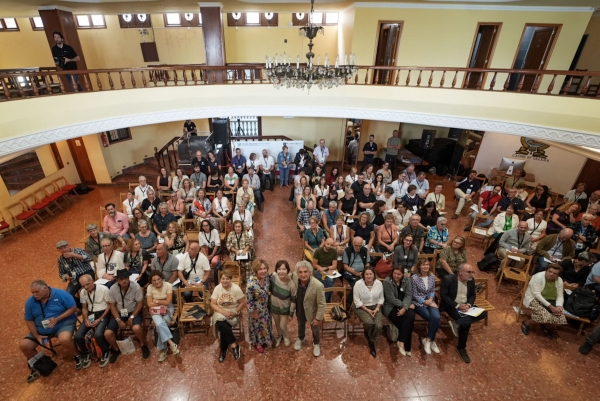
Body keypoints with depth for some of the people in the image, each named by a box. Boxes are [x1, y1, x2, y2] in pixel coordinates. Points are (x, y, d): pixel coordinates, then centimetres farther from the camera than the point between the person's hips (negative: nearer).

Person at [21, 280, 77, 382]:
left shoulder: (61, 294, -17)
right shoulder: (30, 302, -4)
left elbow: (73, 308, -14)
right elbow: (29, 321, 3)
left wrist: (57, 318, -24)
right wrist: (37, 336, -7)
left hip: (63, 323, -6)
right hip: (41, 330, 6)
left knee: (64, 339, -34)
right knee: (23, 345, -9)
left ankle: (76, 356, -2)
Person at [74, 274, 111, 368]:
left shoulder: (104, 289, -15)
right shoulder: (82, 292, 2)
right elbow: (84, 308, 12)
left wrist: (100, 319, -17)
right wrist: (86, 320, -6)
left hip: (103, 314, -5)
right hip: (90, 315, 5)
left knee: (98, 335, -29)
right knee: (78, 336, -16)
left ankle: (105, 352, 2)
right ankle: (85, 354, 15)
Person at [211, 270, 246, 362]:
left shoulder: (236, 288, -11)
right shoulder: (217, 288, -6)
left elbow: (243, 303, -5)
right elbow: (213, 304, -6)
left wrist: (235, 312, -18)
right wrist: (224, 312, -19)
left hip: (233, 313, -1)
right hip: (220, 312, 2)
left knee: (223, 327, -27)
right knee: (221, 324, -30)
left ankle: (223, 350, -4)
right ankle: (234, 345, -17)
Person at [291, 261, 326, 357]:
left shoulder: (318, 285, -40)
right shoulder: (294, 277, -28)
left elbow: (321, 304, -24)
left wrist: (318, 318, -15)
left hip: (312, 312, -3)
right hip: (299, 310, 3)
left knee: (315, 329, 27)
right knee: (300, 325, 34)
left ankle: (316, 343, 58)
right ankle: (300, 338, 65)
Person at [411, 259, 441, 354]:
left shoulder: (432, 276, 4)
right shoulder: (414, 277, -11)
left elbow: (433, 290, 11)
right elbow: (414, 295, -9)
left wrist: (431, 299, -8)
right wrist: (426, 302, -15)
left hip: (430, 301, 4)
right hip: (418, 303, -4)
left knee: (436, 317, -25)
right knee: (433, 319, -23)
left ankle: (428, 340, -7)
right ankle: (432, 340, 0)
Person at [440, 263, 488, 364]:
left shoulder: (471, 280, 1)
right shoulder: (448, 279, -17)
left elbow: (473, 295, 9)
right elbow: (443, 295, -16)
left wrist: (469, 304, -12)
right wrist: (457, 305, -23)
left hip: (466, 306, 7)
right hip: (451, 306, -6)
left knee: (483, 313, -16)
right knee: (466, 323, -25)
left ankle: (457, 323, -20)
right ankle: (461, 348, -4)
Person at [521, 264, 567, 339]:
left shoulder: (559, 281, 0)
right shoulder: (538, 277, -20)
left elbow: (560, 296, 1)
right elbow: (536, 294, -23)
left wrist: (559, 306, -20)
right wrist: (550, 306, -26)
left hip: (550, 302, 6)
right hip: (534, 299, -6)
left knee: (561, 318, -16)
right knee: (545, 317, -29)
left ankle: (547, 328, 16)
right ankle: (526, 323, 0)